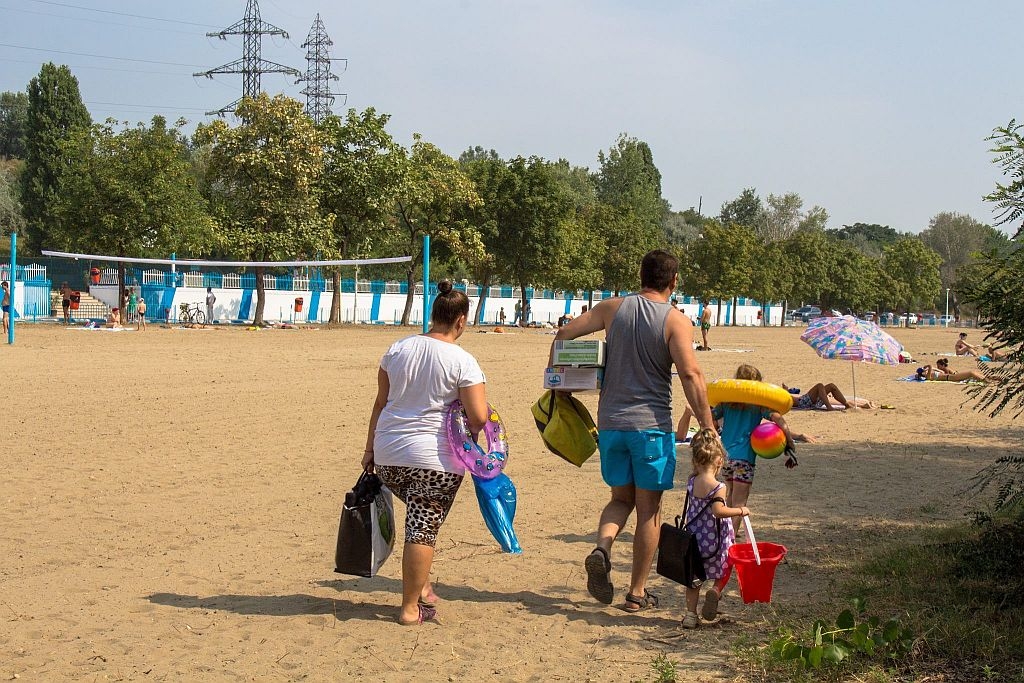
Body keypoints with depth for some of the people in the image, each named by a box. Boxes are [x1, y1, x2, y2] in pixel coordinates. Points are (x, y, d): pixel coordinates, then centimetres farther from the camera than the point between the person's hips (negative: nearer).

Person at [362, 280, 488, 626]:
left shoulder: (398, 349, 5)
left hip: (388, 454, 5)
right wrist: (465, 433, 10)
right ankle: (411, 607, 5)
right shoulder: (462, 361, -8)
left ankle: (420, 586, 23)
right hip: (435, 458, -5)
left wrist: (371, 448, 16)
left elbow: (380, 403, 9)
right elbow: (479, 417, -13)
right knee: (423, 529, 1)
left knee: (419, 519, 24)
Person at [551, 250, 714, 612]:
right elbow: (690, 374, -16)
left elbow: (564, 333, 3)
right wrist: (708, 429, -13)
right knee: (649, 509, 8)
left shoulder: (613, 307, 4)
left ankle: (602, 547, -9)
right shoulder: (676, 321, -7)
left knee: (621, 497, 20)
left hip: (611, 423, 3)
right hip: (651, 424, -3)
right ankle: (637, 592, 13)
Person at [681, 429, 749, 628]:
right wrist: (740, 511, -17)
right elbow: (718, 511, -29)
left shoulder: (691, 482, -1)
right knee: (726, 568, 20)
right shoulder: (717, 487, -19)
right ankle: (716, 590, -6)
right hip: (716, 542, -5)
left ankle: (690, 613, 12)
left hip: (694, 538, 5)